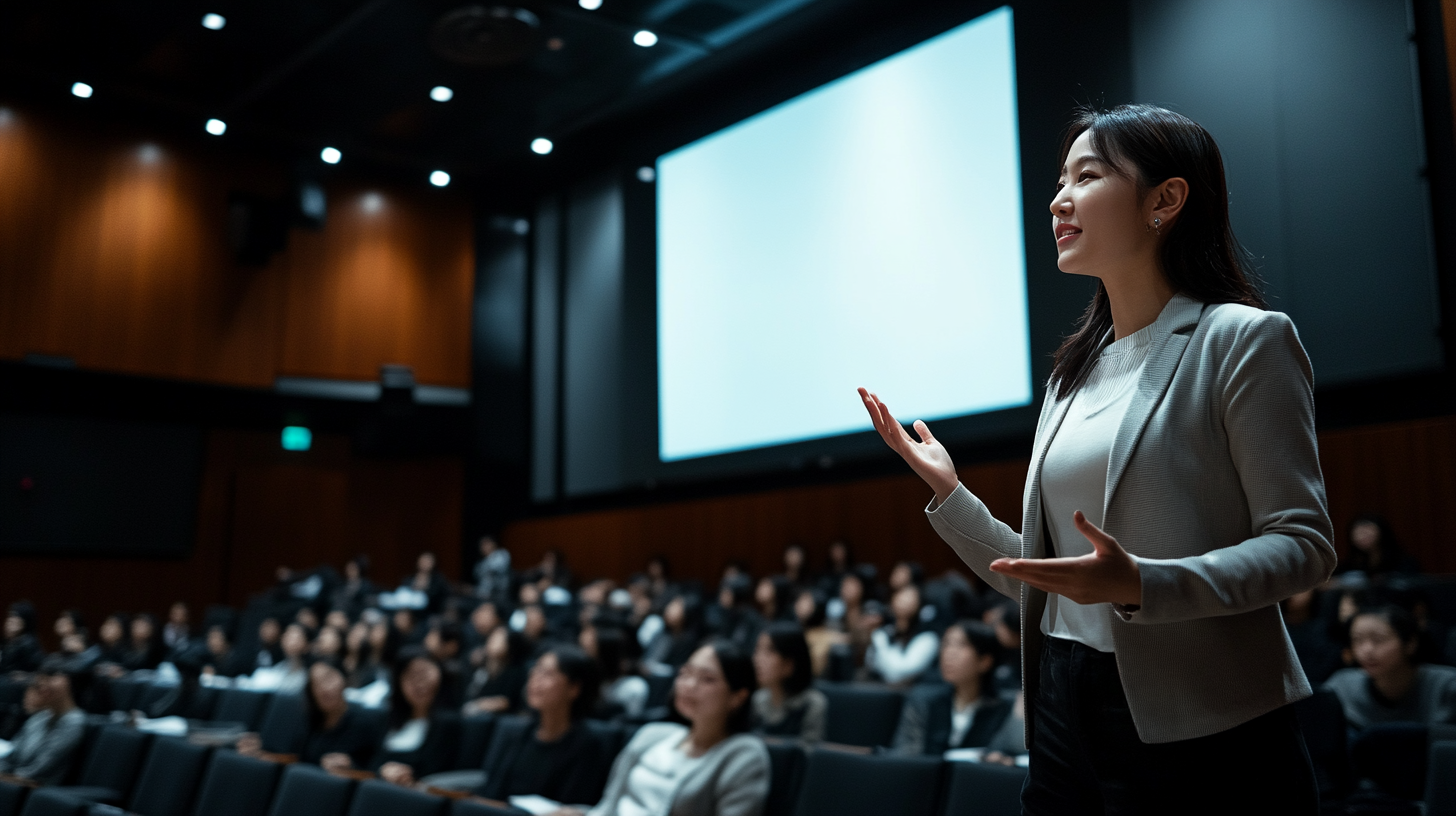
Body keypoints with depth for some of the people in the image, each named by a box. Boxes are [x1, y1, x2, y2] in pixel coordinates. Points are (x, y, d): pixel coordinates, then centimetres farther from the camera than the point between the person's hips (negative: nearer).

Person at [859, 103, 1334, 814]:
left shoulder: (1242, 340, -6)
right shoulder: (1075, 371, 13)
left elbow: (1303, 544, -14)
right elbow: (1039, 582, 12)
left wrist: (1139, 584, -27)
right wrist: (947, 491, 2)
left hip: (1197, 729, -6)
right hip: (1063, 710, 6)